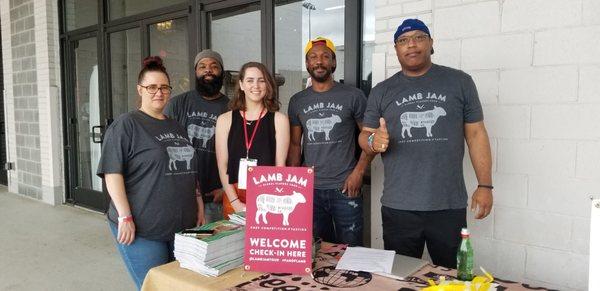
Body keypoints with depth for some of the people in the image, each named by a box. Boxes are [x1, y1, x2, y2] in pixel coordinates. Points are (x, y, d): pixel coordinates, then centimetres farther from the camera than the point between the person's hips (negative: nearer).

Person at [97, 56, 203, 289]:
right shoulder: (126, 125, -6)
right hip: (141, 229, -6)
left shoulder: (176, 127, 15)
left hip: (182, 227, 7)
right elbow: (112, 173, -13)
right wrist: (125, 217, -18)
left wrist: (198, 203, 13)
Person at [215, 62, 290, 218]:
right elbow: (222, 165, 1)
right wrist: (236, 203, -8)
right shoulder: (225, 120, 4)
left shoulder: (279, 119, 1)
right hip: (234, 197, 1)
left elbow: (280, 166, -1)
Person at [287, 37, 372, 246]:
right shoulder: (297, 101, 8)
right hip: (310, 189, 3)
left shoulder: (353, 96, -2)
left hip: (345, 189, -3)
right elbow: (295, 144, 11)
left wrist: (359, 171, -11)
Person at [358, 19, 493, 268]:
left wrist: (485, 185, 0)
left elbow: (476, 134, 6)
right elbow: (365, 137, 10)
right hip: (398, 207, 1)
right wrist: (374, 141, -14)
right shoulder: (382, 91, 9)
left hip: (450, 206, -1)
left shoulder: (459, 82, 5)